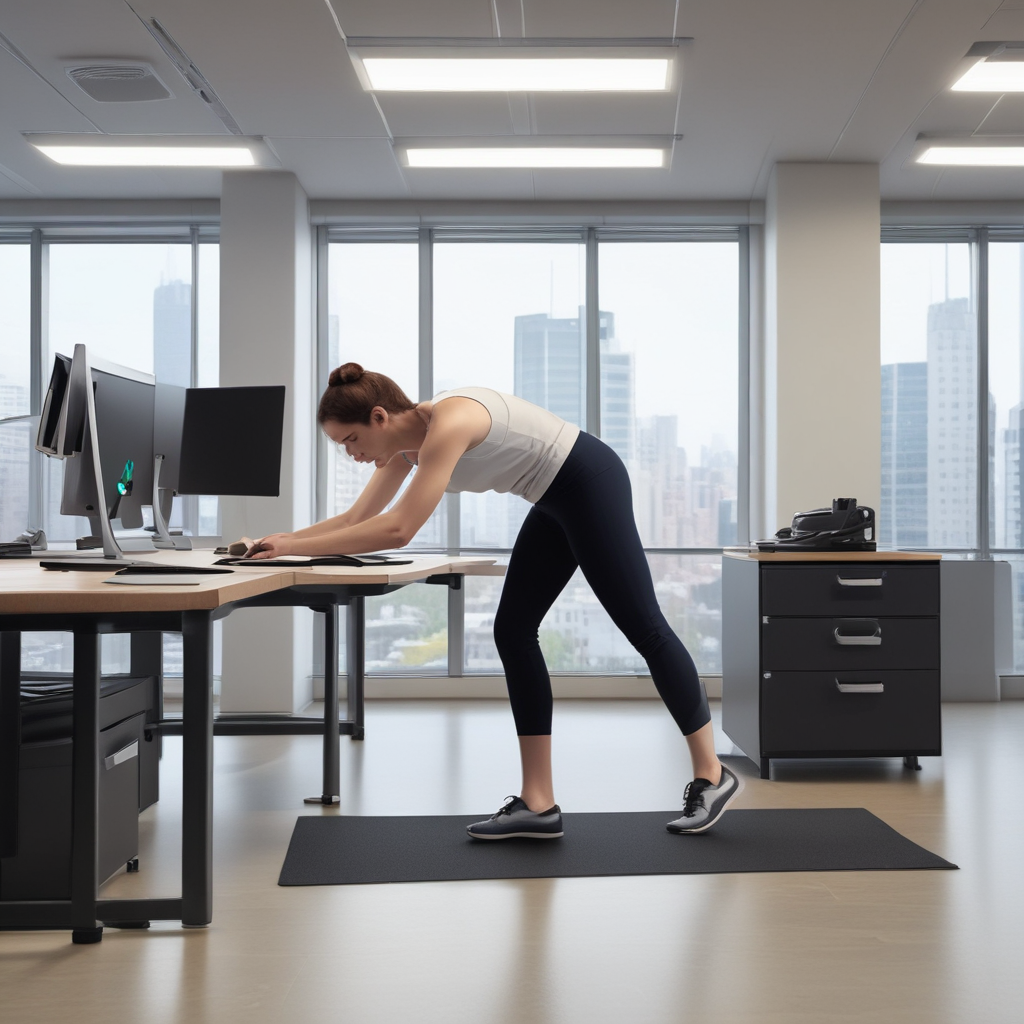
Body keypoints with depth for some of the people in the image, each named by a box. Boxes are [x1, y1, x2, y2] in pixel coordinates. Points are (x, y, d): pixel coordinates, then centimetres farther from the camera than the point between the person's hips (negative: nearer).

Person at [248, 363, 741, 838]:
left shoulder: (448, 423, -27)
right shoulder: (408, 442, 2)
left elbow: (397, 530, -31)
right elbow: (356, 519, 7)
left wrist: (294, 546, -27)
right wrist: (282, 538, -5)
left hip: (591, 483, -10)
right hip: (556, 501, 10)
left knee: (642, 625, -2)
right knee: (512, 631, 3)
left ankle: (711, 776, 13)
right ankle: (538, 805, 4)